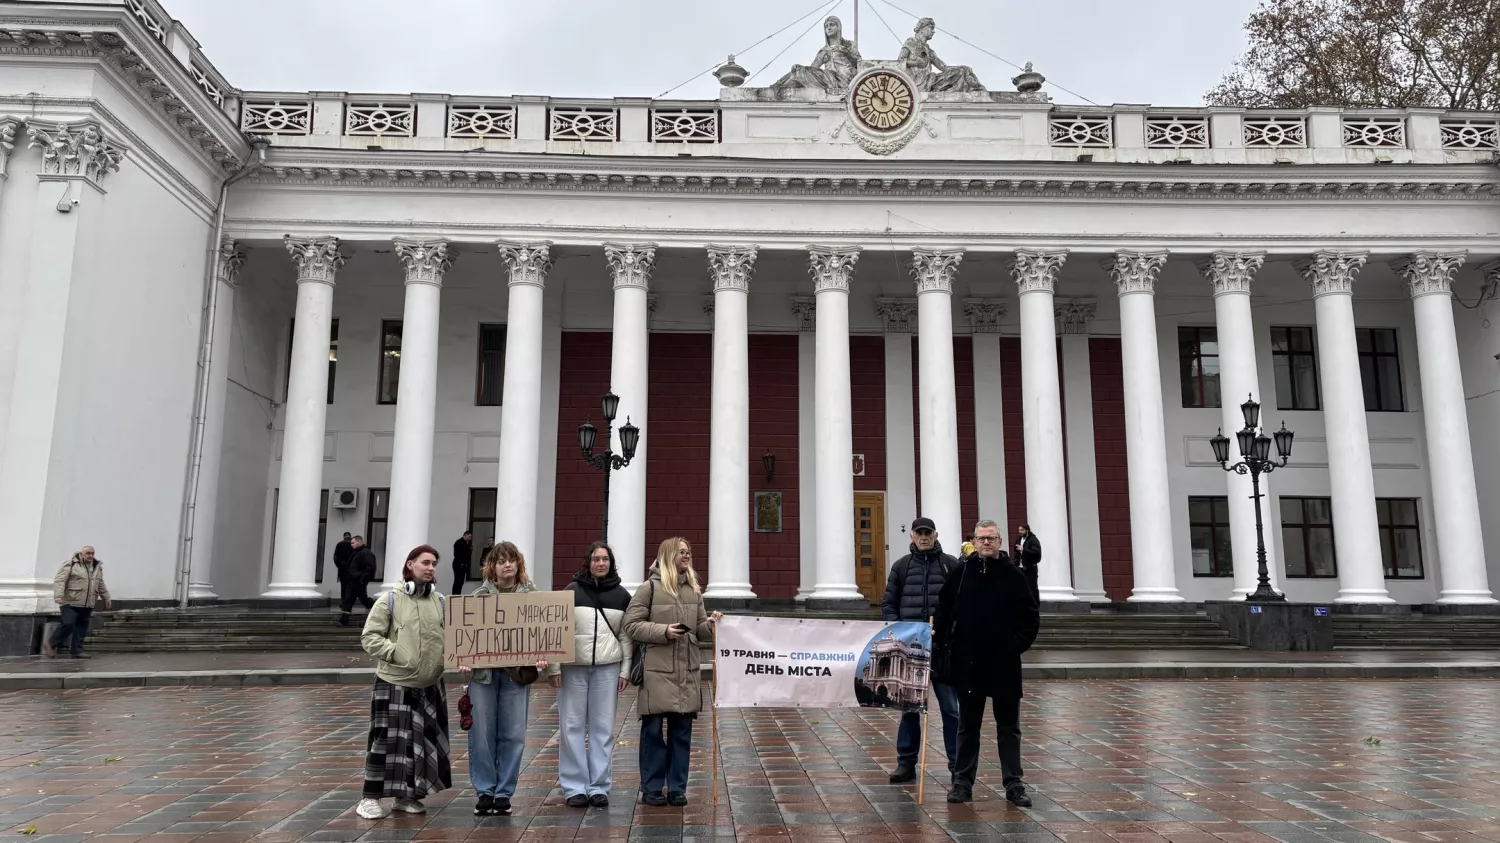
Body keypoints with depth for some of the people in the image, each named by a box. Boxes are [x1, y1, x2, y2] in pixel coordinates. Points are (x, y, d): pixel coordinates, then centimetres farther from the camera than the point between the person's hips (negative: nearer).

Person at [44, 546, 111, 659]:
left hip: (87, 605, 6)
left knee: (82, 627, 6)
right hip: (70, 603, -6)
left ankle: (77, 650, 11)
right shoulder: (71, 564, -7)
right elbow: (59, 580, -12)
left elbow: (101, 585, 25)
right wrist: (58, 595, -23)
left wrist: (106, 598, 25)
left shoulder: (97, 567, 15)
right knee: (68, 624, -13)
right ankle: (50, 644, 5)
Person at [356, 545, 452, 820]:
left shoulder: (441, 602, 5)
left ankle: (407, 795, 23)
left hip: (430, 685, 4)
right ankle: (371, 796, 13)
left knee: (423, 741, 10)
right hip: (393, 683, -4)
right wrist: (395, 653, -18)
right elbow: (370, 637, -8)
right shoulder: (390, 600, -6)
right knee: (386, 739, 0)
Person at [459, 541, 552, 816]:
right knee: (482, 733, 3)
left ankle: (504, 793, 15)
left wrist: (542, 658, -15)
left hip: (517, 672, 0)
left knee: (512, 734, 3)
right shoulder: (479, 595, 4)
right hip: (483, 671, 0)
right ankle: (484, 791, 16)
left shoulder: (532, 595, 4)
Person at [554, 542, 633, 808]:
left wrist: (625, 670, 4)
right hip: (573, 667, -1)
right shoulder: (571, 592, 1)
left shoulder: (622, 595, 6)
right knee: (572, 726, 2)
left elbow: (626, 636, 8)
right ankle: (574, 787, 11)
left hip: (607, 668, 1)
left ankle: (599, 786, 13)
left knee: (603, 728, 5)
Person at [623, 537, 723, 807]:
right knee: (653, 730, 2)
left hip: (687, 671, 5)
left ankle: (677, 788, 18)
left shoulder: (694, 589, 12)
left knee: (682, 731, 8)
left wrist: (709, 624, -5)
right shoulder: (650, 587, -4)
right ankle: (651, 788, 14)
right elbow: (631, 625, -7)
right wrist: (663, 631, -17)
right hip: (657, 671, -5)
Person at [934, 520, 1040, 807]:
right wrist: (941, 641, -1)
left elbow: (1031, 618, 1)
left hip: (1005, 665, -1)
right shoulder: (961, 571, 0)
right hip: (968, 664, 1)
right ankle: (962, 782, 18)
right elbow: (944, 610, 6)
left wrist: (1017, 645, -8)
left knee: (1009, 727, 9)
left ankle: (1014, 784, 17)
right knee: (967, 727, 11)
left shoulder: (1013, 575, -2)